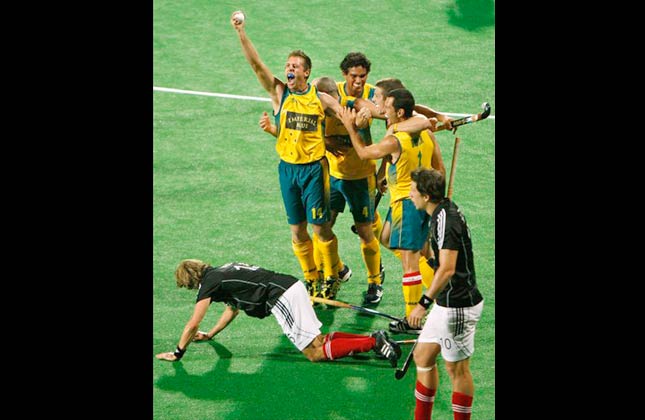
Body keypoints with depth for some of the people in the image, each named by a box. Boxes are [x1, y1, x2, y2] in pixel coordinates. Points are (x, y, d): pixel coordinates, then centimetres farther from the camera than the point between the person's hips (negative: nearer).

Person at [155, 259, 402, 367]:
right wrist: (210, 335, 49)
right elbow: (232, 309, 41)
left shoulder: (209, 283, 0)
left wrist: (177, 353, 15)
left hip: (282, 297, -9)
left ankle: (374, 343, -19)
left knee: (315, 353, -9)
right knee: (318, 341, 10)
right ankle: (375, 339, -1)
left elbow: (193, 325, 3)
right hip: (293, 285, 9)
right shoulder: (222, 273, 25)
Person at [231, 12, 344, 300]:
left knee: (321, 228, 0)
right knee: (297, 231, 8)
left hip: (314, 167, -2)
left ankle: (331, 278, 19)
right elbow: (256, 64, -12)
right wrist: (241, 33, -24)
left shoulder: (321, 98, -3)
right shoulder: (279, 93, -1)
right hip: (287, 168, 2)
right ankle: (311, 281, 23)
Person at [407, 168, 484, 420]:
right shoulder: (445, 210, 9)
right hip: (447, 304, 10)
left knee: (457, 368, 1)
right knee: (423, 356, 15)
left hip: (458, 307, -10)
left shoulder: (445, 220, -22)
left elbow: (447, 269, -30)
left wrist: (424, 303, -31)